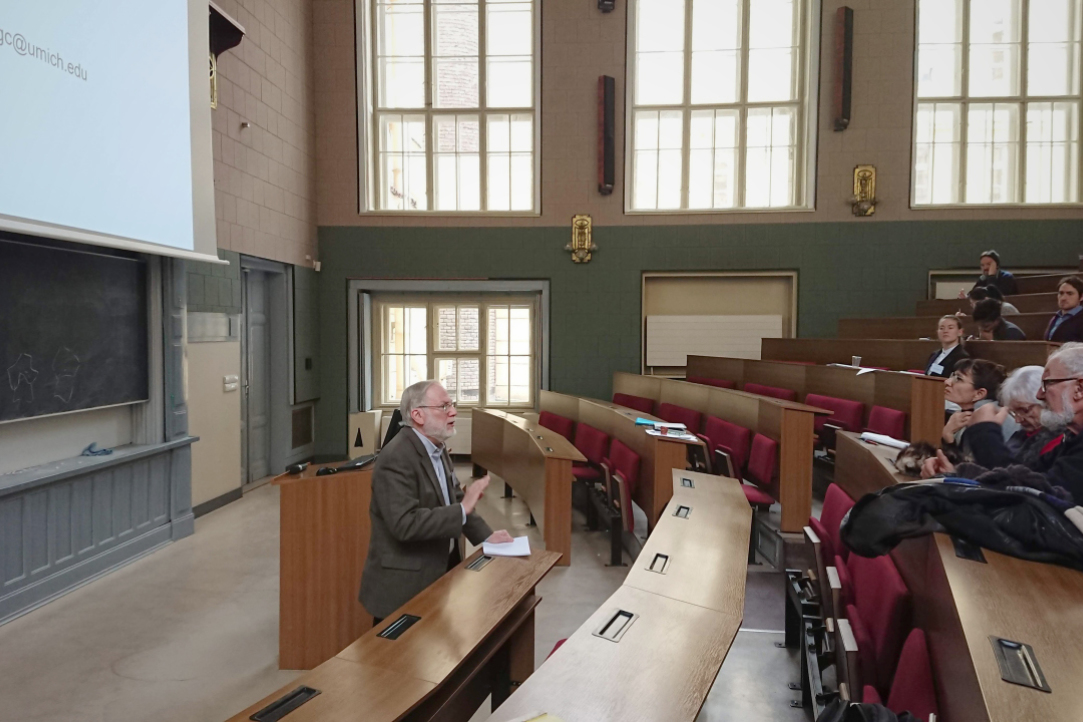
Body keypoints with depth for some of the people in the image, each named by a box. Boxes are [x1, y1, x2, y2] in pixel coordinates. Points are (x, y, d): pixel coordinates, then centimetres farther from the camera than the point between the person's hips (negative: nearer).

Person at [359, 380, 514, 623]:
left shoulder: (437, 448, 6)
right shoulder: (396, 459, -22)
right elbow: (405, 524, -31)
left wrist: (486, 536, 5)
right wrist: (463, 510, -29)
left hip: (439, 572, 9)